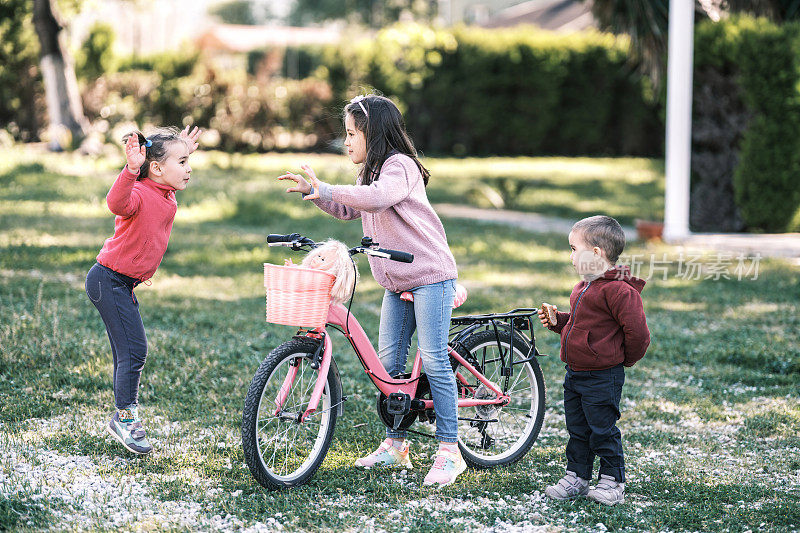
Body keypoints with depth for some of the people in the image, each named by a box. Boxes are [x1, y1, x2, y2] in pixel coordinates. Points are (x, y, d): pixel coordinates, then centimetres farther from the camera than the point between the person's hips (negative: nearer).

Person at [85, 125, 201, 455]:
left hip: (123, 284, 10)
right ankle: (125, 416, 0)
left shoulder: (166, 195, 7)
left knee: (127, 354, 14)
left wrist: (181, 150, 30)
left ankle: (124, 419, 22)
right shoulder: (139, 194, -22)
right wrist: (131, 169, -60)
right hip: (109, 280, -10)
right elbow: (117, 204, -48)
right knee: (134, 350, -11)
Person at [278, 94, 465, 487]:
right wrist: (313, 191, 12)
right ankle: (395, 446, 16)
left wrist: (328, 190, -36)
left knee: (434, 360, -11)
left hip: (430, 275, -9)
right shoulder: (371, 171, 15)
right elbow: (347, 211, 26)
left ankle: (449, 451, -6)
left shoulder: (400, 165, -14)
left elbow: (379, 197, -35)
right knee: (388, 363, 7)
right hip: (396, 282, 9)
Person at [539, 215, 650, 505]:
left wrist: (624, 360, -6)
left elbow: (638, 333, -20)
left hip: (602, 377, -9)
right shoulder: (586, 286, 12)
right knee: (577, 429, 15)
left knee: (602, 430, 0)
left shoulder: (618, 290, -20)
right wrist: (557, 320, 10)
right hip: (575, 373, 9)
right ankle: (576, 477, 25)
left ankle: (613, 481, 12)